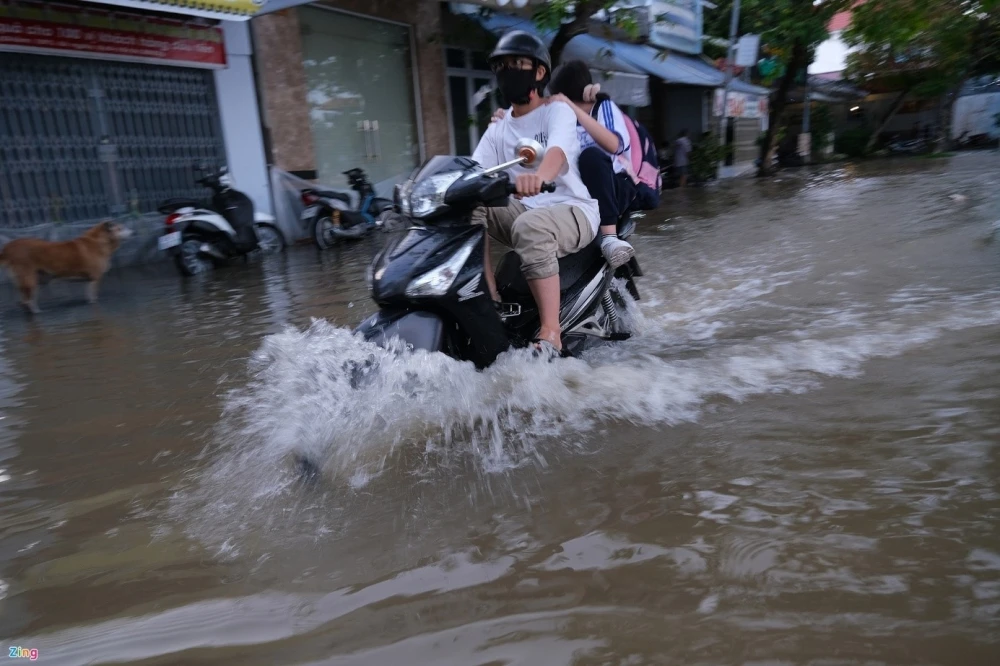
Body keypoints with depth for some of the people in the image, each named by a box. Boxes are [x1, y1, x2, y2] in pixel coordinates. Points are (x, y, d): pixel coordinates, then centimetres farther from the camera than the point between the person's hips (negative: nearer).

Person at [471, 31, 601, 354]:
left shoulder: (558, 111, -3)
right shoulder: (498, 128, 15)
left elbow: (558, 149, -27)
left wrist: (539, 176, -51)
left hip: (574, 210, -5)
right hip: (524, 210, 5)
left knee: (530, 226, -38)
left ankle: (551, 335, -35)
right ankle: (490, 302, -18)